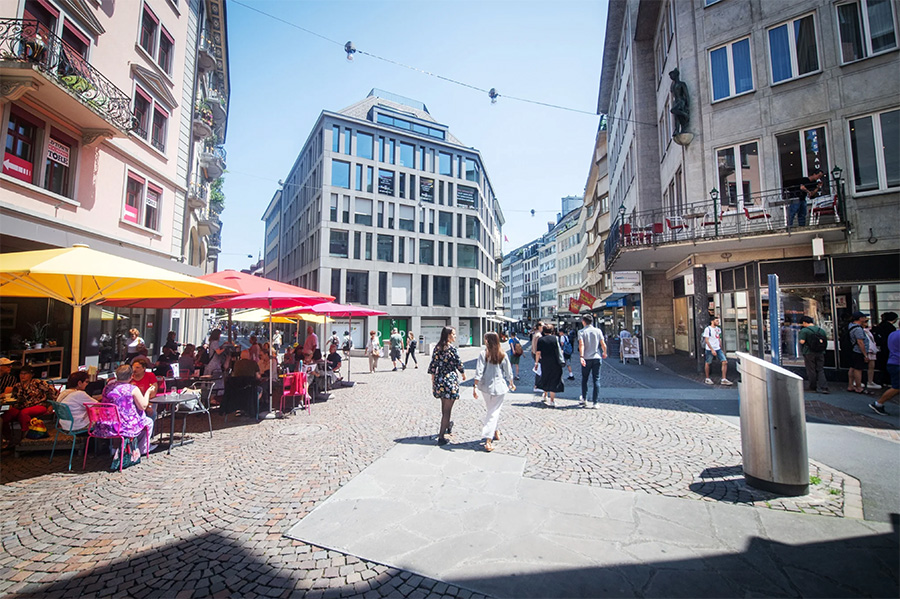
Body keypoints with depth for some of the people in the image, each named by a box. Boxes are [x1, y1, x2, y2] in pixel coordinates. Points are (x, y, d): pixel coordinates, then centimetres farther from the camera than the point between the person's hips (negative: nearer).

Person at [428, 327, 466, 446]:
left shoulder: (437, 348, 3)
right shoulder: (452, 348, -14)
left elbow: (432, 365, 6)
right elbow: (459, 364, -7)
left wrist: (433, 382, 14)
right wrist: (463, 374, 14)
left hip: (439, 380, 6)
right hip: (450, 380, -6)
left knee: (444, 407, 25)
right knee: (447, 410, 2)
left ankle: (447, 426, 45)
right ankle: (441, 437, 5)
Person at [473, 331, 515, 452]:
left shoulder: (483, 354, -9)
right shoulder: (503, 355, -4)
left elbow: (479, 372, -14)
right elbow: (508, 372, 4)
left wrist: (475, 387, -11)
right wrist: (511, 384, 20)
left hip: (487, 387, 1)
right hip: (499, 387, 0)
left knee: (489, 410, 21)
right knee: (494, 412, 3)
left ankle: (495, 432, 37)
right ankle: (488, 440, -5)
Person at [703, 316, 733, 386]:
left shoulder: (718, 329, 11)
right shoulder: (707, 329, -10)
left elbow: (719, 339, 21)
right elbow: (706, 340, -13)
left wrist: (720, 348, 18)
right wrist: (712, 350, -18)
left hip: (718, 349, 6)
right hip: (710, 349, -6)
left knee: (725, 362, -4)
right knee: (708, 363, 4)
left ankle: (724, 380, 2)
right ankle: (707, 379, 18)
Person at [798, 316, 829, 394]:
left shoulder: (804, 330, -12)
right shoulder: (821, 330, 7)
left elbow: (802, 341, -18)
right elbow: (825, 341, 9)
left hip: (809, 353, -5)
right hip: (820, 353, 5)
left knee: (811, 370, 6)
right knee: (820, 370, 9)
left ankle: (812, 386, 17)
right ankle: (823, 387, 2)